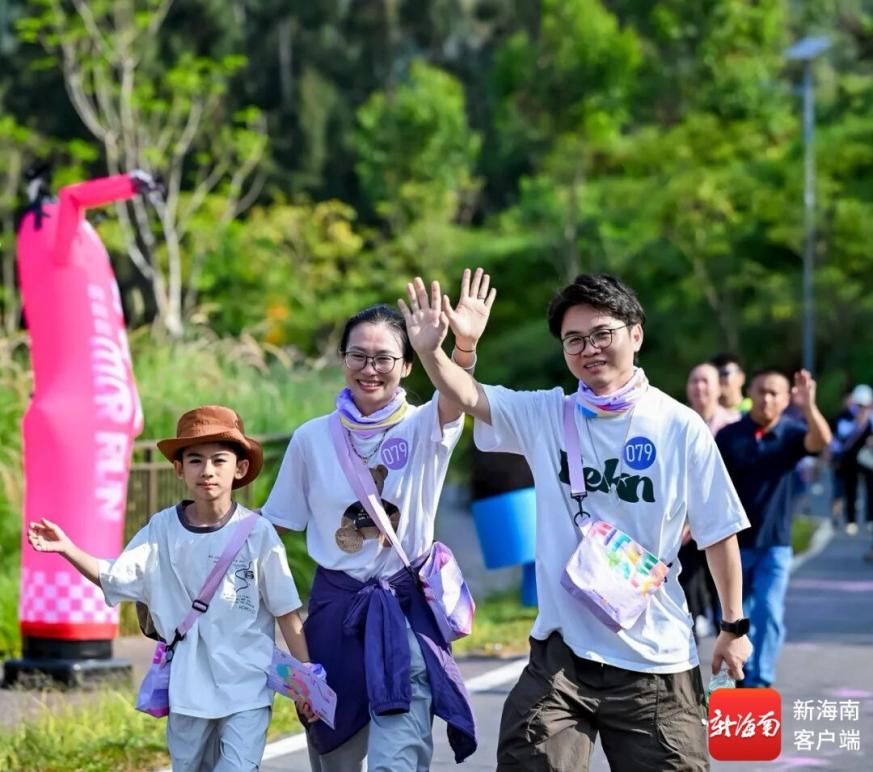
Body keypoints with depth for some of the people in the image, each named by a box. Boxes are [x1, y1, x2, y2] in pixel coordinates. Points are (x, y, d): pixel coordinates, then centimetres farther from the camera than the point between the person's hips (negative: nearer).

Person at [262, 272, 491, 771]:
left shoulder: (423, 429, -6)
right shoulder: (312, 439, 0)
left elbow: (454, 398, -29)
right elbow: (275, 527, 7)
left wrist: (465, 347, -50)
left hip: (404, 608, -3)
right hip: (335, 608, 3)